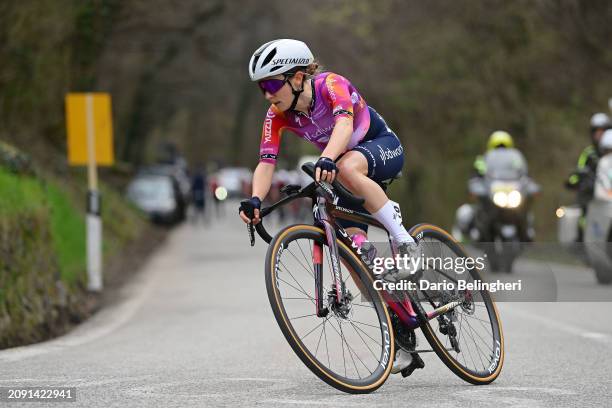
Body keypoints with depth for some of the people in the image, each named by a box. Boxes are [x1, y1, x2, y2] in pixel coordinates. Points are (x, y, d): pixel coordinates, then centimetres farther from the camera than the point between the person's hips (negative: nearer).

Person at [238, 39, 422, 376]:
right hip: (346, 178, 6)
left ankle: (404, 240, -27)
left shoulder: (331, 85, -28)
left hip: (384, 147, -6)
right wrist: (255, 200, -40)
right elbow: (266, 161, -22)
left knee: (347, 167, -41)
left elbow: (344, 123, -46)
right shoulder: (278, 115, -13)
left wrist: (328, 160, -64)